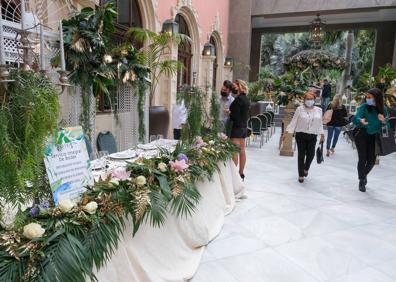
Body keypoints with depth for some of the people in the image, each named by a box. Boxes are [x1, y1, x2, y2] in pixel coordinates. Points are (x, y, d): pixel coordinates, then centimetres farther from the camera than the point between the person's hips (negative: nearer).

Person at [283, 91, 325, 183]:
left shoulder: (318, 110, 7)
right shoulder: (300, 109, -3)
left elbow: (320, 124, 13)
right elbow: (293, 121, -2)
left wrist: (322, 135, 11)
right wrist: (286, 132, -6)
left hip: (313, 136, 2)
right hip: (301, 135, -2)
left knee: (310, 154, -2)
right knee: (301, 155, 2)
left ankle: (306, 168, 31)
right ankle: (301, 175, 13)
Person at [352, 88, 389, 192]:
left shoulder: (383, 109, -4)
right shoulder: (364, 107, -12)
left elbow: (386, 124, 2)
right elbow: (355, 118, -24)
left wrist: (383, 121, -21)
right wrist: (360, 120, -47)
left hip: (373, 136, 3)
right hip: (361, 134, -3)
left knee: (371, 160, 6)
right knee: (362, 158, -5)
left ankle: (364, 175, 38)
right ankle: (361, 181, 13)